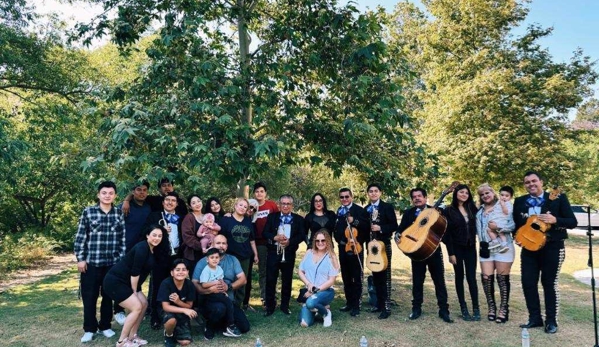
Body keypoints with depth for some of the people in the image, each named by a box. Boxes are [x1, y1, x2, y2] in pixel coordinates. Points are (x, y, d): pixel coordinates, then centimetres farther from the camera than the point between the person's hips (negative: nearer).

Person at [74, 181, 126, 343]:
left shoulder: (119, 214, 3)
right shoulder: (88, 212, 0)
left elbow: (123, 238, 4)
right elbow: (80, 237, 0)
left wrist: (122, 259, 1)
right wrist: (80, 259, -3)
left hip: (113, 263, 1)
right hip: (91, 262, -1)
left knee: (108, 296, 11)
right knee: (89, 296, 7)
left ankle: (105, 326, 26)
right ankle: (89, 329, 21)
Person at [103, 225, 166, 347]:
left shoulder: (152, 250, 7)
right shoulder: (142, 248, -22)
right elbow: (135, 272, -22)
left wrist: (136, 290, 8)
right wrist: (135, 291, -12)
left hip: (125, 282, 10)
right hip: (114, 282, -10)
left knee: (144, 304, 8)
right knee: (136, 307, -12)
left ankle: (132, 336, 17)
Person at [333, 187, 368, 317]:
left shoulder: (359, 210, -4)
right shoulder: (339, 211, 13)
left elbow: (366, 226, -12)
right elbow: (336, 228, 15)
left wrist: (354, 222, -24)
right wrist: (340, 239, -1)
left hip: (355, 247, -6)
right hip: (342, 248, 6)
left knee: (356, 278, -1)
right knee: (346, 278, 13)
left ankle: (356, 306, 6)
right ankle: (349, 303, 23)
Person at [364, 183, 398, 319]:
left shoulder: (387, 207, -4)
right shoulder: (366, 209, 11)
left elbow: (394, 226, -8)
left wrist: (380, 228, -19)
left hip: (384, 245, -5)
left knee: (385, 275, -3)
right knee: (375, 275, 11)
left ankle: (386, 306, 1)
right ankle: (379, 303, 21)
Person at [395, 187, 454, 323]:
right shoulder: (408, 213, 5)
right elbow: (401, 229, 1)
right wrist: (398, 236, -20)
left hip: (434, 250, -1)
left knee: (439, 280, 4)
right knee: (417, 281, 8)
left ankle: (444, 310, 13)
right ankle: (416, 308, 20)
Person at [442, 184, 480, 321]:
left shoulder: (472, 209, 7)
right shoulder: (449, 211, -5)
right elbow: (447, 233, -8)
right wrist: (451, 253, -12)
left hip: (470, 248, 3)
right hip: (457, 248, -2)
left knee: (472, 278, 0)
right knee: (460, 277, 5)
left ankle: (476, 308, 8)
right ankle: (463, 308, 14)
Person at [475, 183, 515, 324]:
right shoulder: (480, 211, 16)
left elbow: (514, 225, -10)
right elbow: (479, 229, 20)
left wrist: (498, 227, -19)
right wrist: (482, 243, 5)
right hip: (486, 249, 5)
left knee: (502, 278, 1)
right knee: (486, 278, 0)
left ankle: (504, 309, 13)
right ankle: (491, 307, 15)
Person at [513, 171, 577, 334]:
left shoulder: (558, 198, -5)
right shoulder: (520, 202, 6)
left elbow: (573, 222, -7)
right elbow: (516, 223, 15)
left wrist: (555, 220, -24)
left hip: (552, 248, -3)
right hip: (529, 248, 4)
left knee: (550, 283, 4)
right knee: (528, 283, 3)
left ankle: (551, 321, 17)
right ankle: (535, 318, 18)